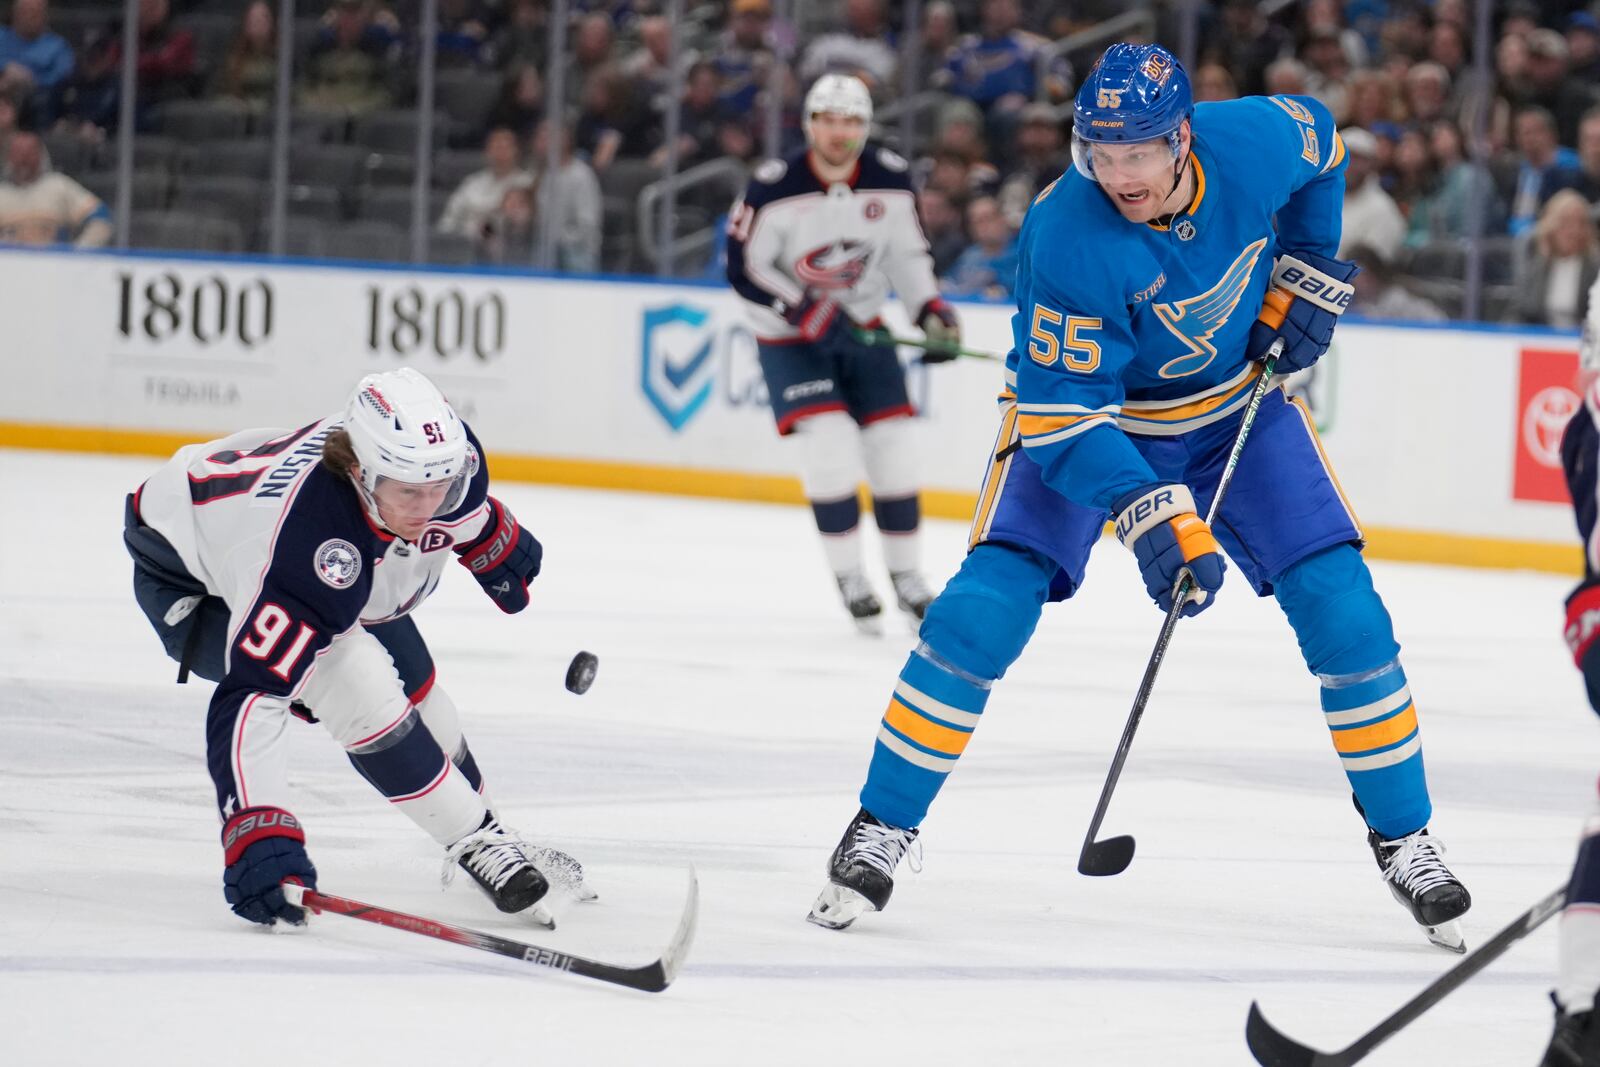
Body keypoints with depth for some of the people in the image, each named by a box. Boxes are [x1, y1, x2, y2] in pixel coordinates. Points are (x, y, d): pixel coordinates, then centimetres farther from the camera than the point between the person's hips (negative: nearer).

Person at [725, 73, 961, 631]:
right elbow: (743, 268, -18)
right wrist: (807, 312, -26)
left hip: (863, 328, 4)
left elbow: (908, 250, 7)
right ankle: (849, 578, -4)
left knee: (893, 444, 2)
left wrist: (929, 308, -6)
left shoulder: (890, 179, -8)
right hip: (789, 336, -4)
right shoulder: (773, 187, -21)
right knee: (827, 441, -19)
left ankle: (906, 573, 20)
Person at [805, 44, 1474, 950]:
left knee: (1343, 608, -6)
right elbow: (1064, 409, -31)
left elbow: (1321, 146, 3)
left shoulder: (1255, 141, -24)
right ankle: (882, 829, -2)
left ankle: (1404, 841, 10)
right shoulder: (1069, 238, -34)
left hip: (1236, 400, 3)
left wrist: (1307, 276, -1)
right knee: (985, 609, -18)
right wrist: (1148, 513, -42)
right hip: (1083, 408, -3)